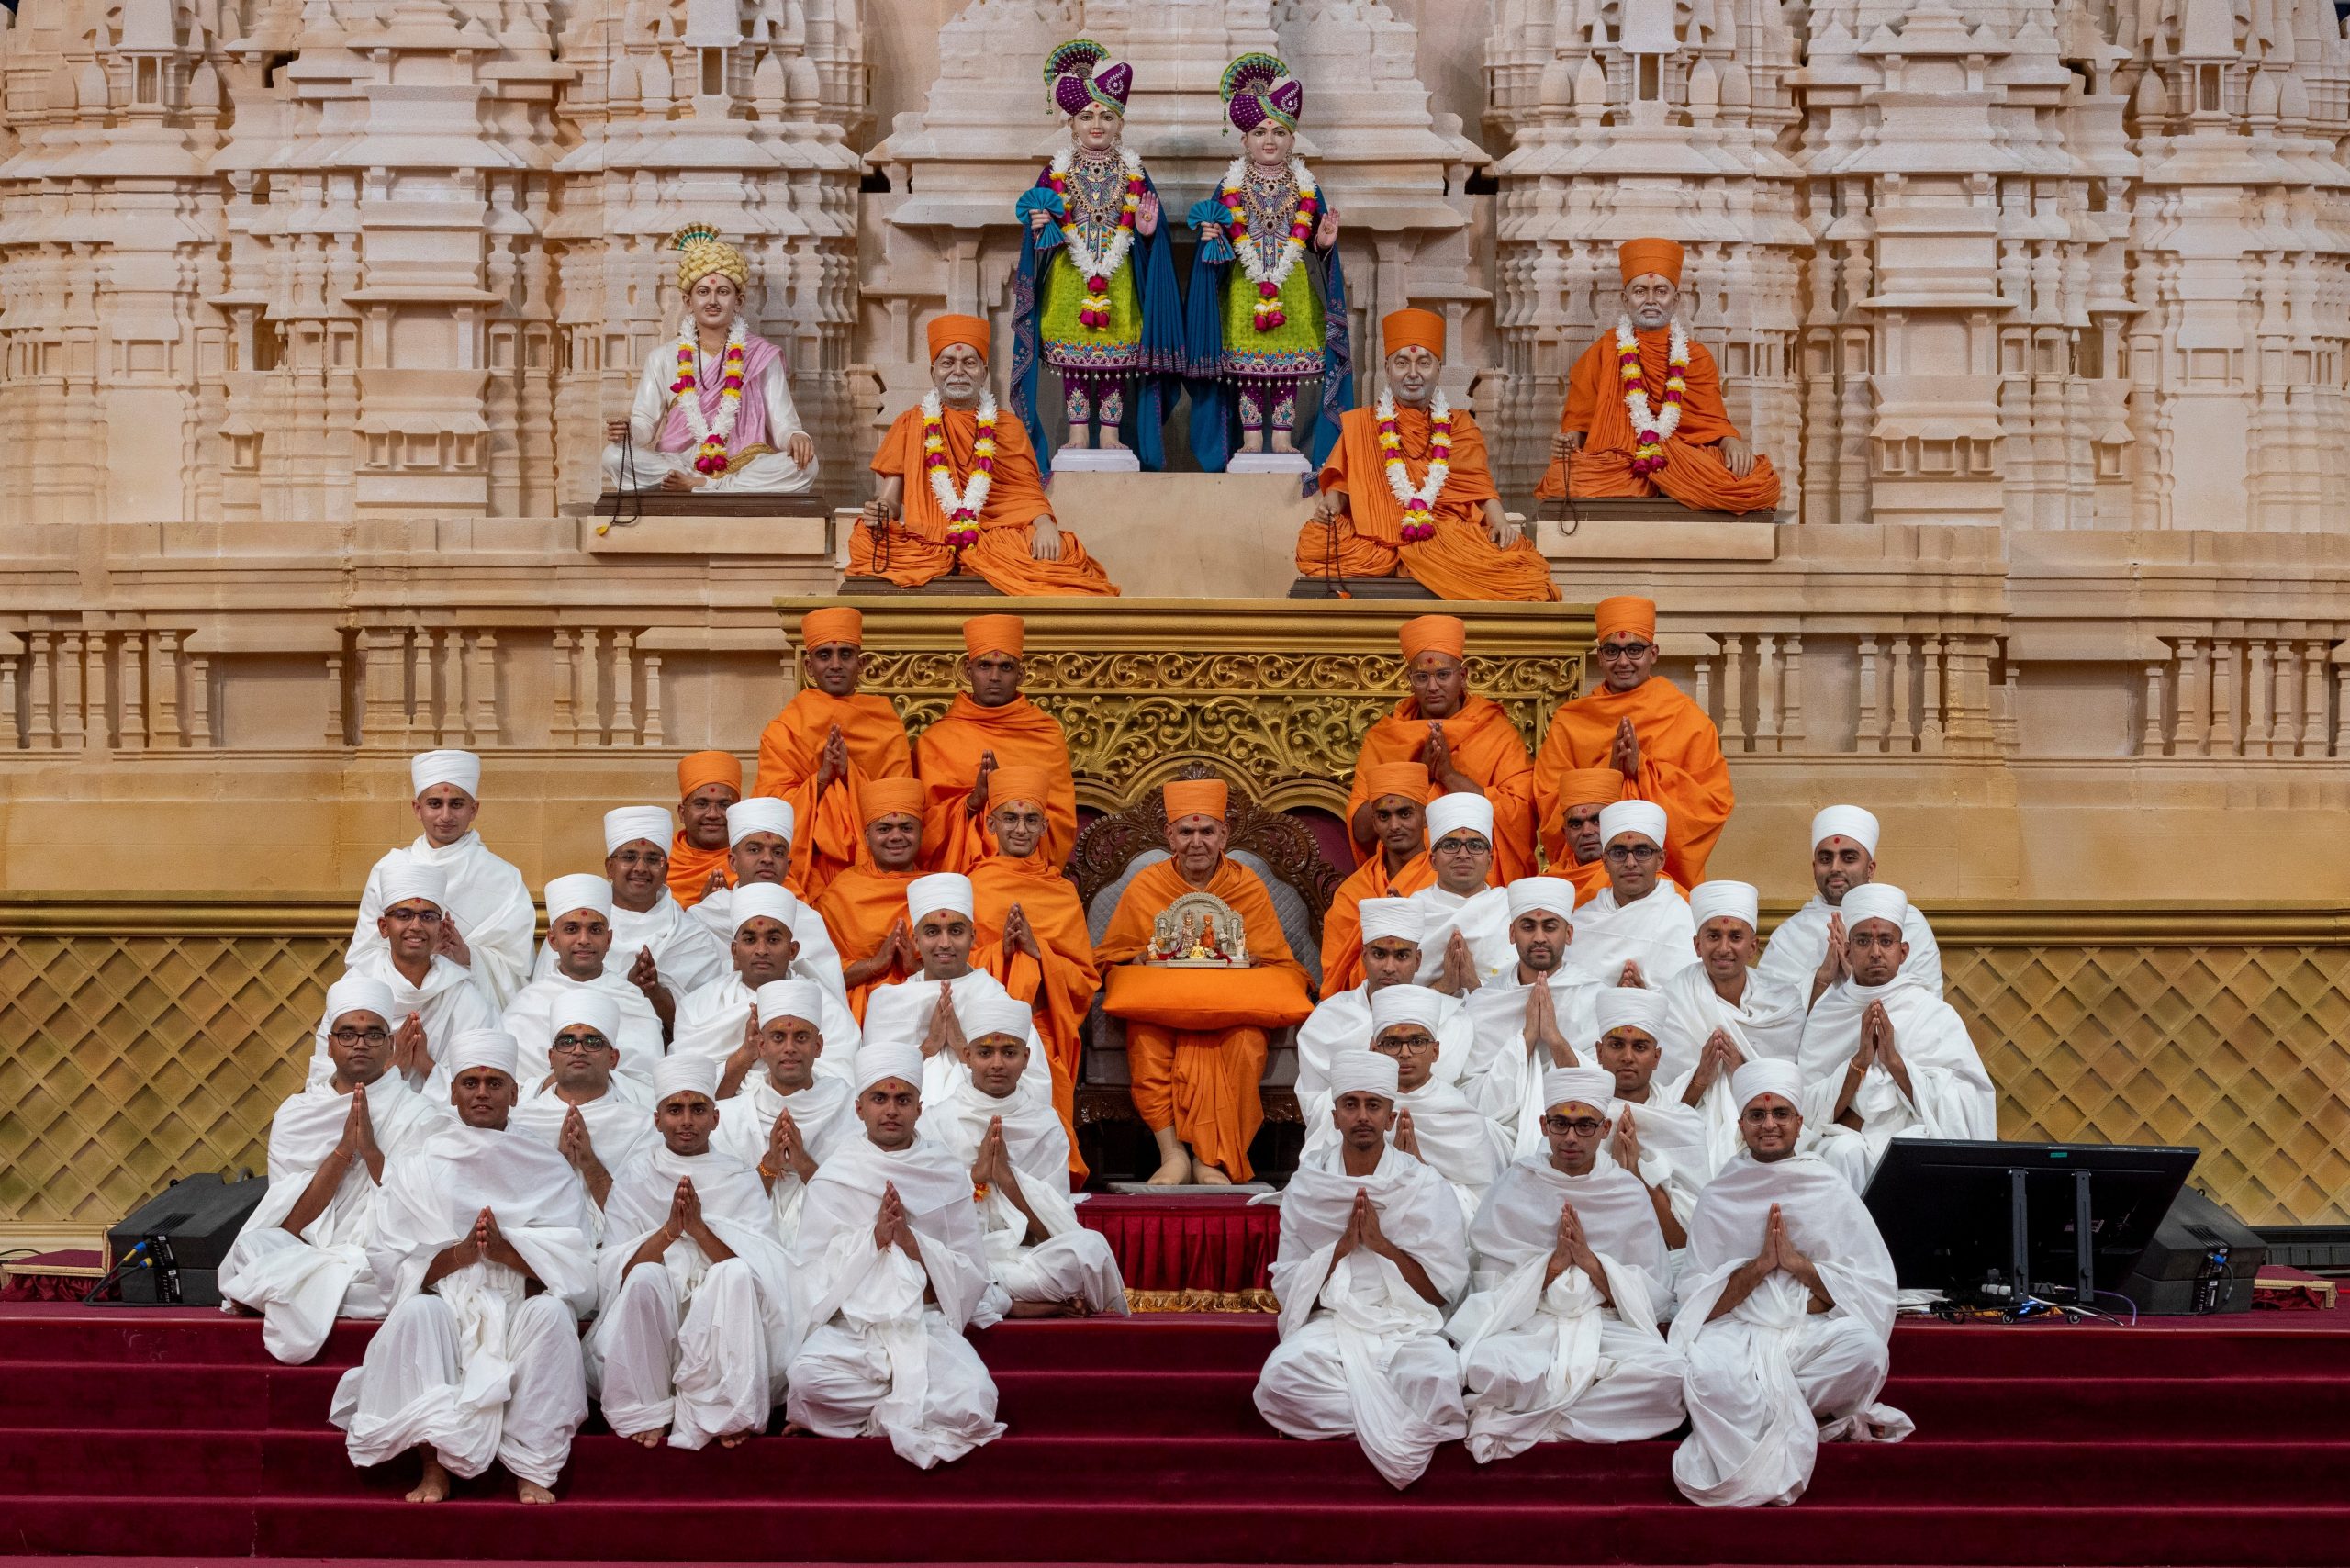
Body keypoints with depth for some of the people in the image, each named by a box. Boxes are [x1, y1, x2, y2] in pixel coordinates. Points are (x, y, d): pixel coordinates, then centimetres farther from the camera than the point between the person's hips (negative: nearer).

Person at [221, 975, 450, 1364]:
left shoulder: (420, 1116, 6)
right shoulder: (295, 1112, 13)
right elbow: (290, 1223, 1)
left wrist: (371, 1150, -13)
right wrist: (343, 1150, -9)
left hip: (382, 1269, -3)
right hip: (301, 1255, 3)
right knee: (254, 1244, -32)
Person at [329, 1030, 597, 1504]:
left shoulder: (549, 1170, 11)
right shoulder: (414, 1167, 11)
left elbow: (576, 1264, -1)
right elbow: (390, 1265, 1)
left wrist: (505, 1250, -17)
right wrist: (459, 1253, -15)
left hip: (521, 1312, 0)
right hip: (446, 1312, 0)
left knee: (551, 1312, -32)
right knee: (416, 1310, -32)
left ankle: (533, 1473, -26)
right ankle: (435, 1467, -27)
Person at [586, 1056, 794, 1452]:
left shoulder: (741, 1182, 10)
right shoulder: (633, 1182, 10)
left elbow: (764, 1270, -6)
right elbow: (612, 1271, -3)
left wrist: (700, 1227, -19)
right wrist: (668, 1230, -18)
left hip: (721, 1337, 0)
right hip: (647, 1333, 0)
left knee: (734, 1275, -29)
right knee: (645, 1277, -29)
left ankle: (724, 1415, -23)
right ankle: (647, 1415, -18)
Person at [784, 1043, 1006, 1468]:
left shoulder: (949, 1175, 10)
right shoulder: (834, 1176, 8)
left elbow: (972, 1277, 6)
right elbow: (810, 1269, 0)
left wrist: (911, 1241, -9)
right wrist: (873, 1237, -12)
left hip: (927, 1322, 1)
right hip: (849, 1324, -1)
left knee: (973, 1399, -30)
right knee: (807, 1377, -34)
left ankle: (871, 1417, -5)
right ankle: (916, 1411, -9)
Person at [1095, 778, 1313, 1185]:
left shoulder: (1249, 888, 6)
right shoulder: (1145, 886, 7)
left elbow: (1278, 965, 7)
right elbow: (1109, 957, 11)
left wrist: (1248, 961, -15)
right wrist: (1140, 959, -12)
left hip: (1232, 1006, 0)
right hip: (1160, 1006, 0)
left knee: (1248, 1044, -34)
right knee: (1145, 1041, -34)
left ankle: (1212, 1159, -25)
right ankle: (1172, 1153, -32)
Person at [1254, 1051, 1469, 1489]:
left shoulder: (1425, 1186, 5)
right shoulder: (1306, 1188, 9)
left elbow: (1444, 1288, 0)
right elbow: (1287, 1288, 7)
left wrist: (1380, 1242, -10)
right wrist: (1343, 1246, -8)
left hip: (1407, 1325, -2)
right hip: (1330, 1323, 2)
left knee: (1437, 1378, -37)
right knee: (1280, 1376, -33)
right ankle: (1404, 1429, -16)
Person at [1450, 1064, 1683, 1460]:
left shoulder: (1629, 1194, 9)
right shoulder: (1515, 1188, 6)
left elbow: (1653, 1297, 4)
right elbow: (1493, 1287, 3)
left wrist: (1590, 1260, -9)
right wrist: (1554, 1262, -11)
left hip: (1606, 1327, 2)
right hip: (1529, 1328, -2)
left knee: (1666, 1372, -33)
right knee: (1482, 1365, -37)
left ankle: (1518, 1422, -22)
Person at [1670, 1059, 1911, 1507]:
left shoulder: (1832, 1192, 10)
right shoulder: (1719, 1198, 11)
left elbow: (1876, 1288, 3)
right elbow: (1696, 1298, 5)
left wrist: (1800, 1264, -9)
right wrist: (1759, 1264, -9)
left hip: (1814, 1332, 2)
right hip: (1739, 1333, -1)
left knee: (1865, 1346, -34)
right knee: (1706, 1367, -37)